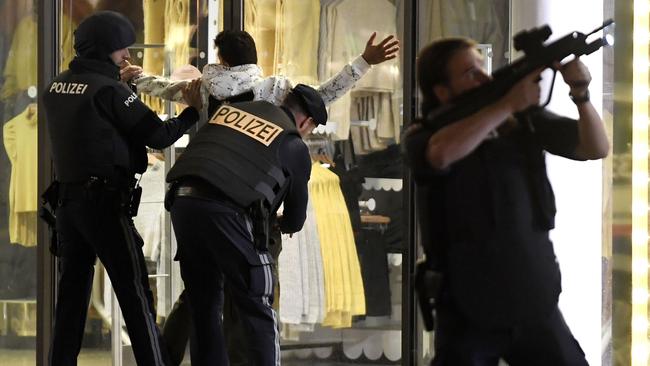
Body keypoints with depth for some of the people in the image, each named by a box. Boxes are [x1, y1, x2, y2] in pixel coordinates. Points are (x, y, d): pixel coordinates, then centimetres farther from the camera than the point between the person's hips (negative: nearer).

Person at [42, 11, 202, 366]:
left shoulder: (56, 88, 8)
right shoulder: (108, 90, -14)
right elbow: (158, 136, -12)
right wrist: (192, 111, 2)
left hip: (67, 199, 7)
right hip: (105, 202, -7)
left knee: (71, 294, 10)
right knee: (135, 295, -3)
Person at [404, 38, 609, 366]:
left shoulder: (525, 120, 4)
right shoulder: (424, 136, -8)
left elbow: (596, 149, 0)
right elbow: (442, 153, -33)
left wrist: (581, 92, -18)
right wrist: (508, 103, -28)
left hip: (538, 306, 3)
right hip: (469, 314, -3)